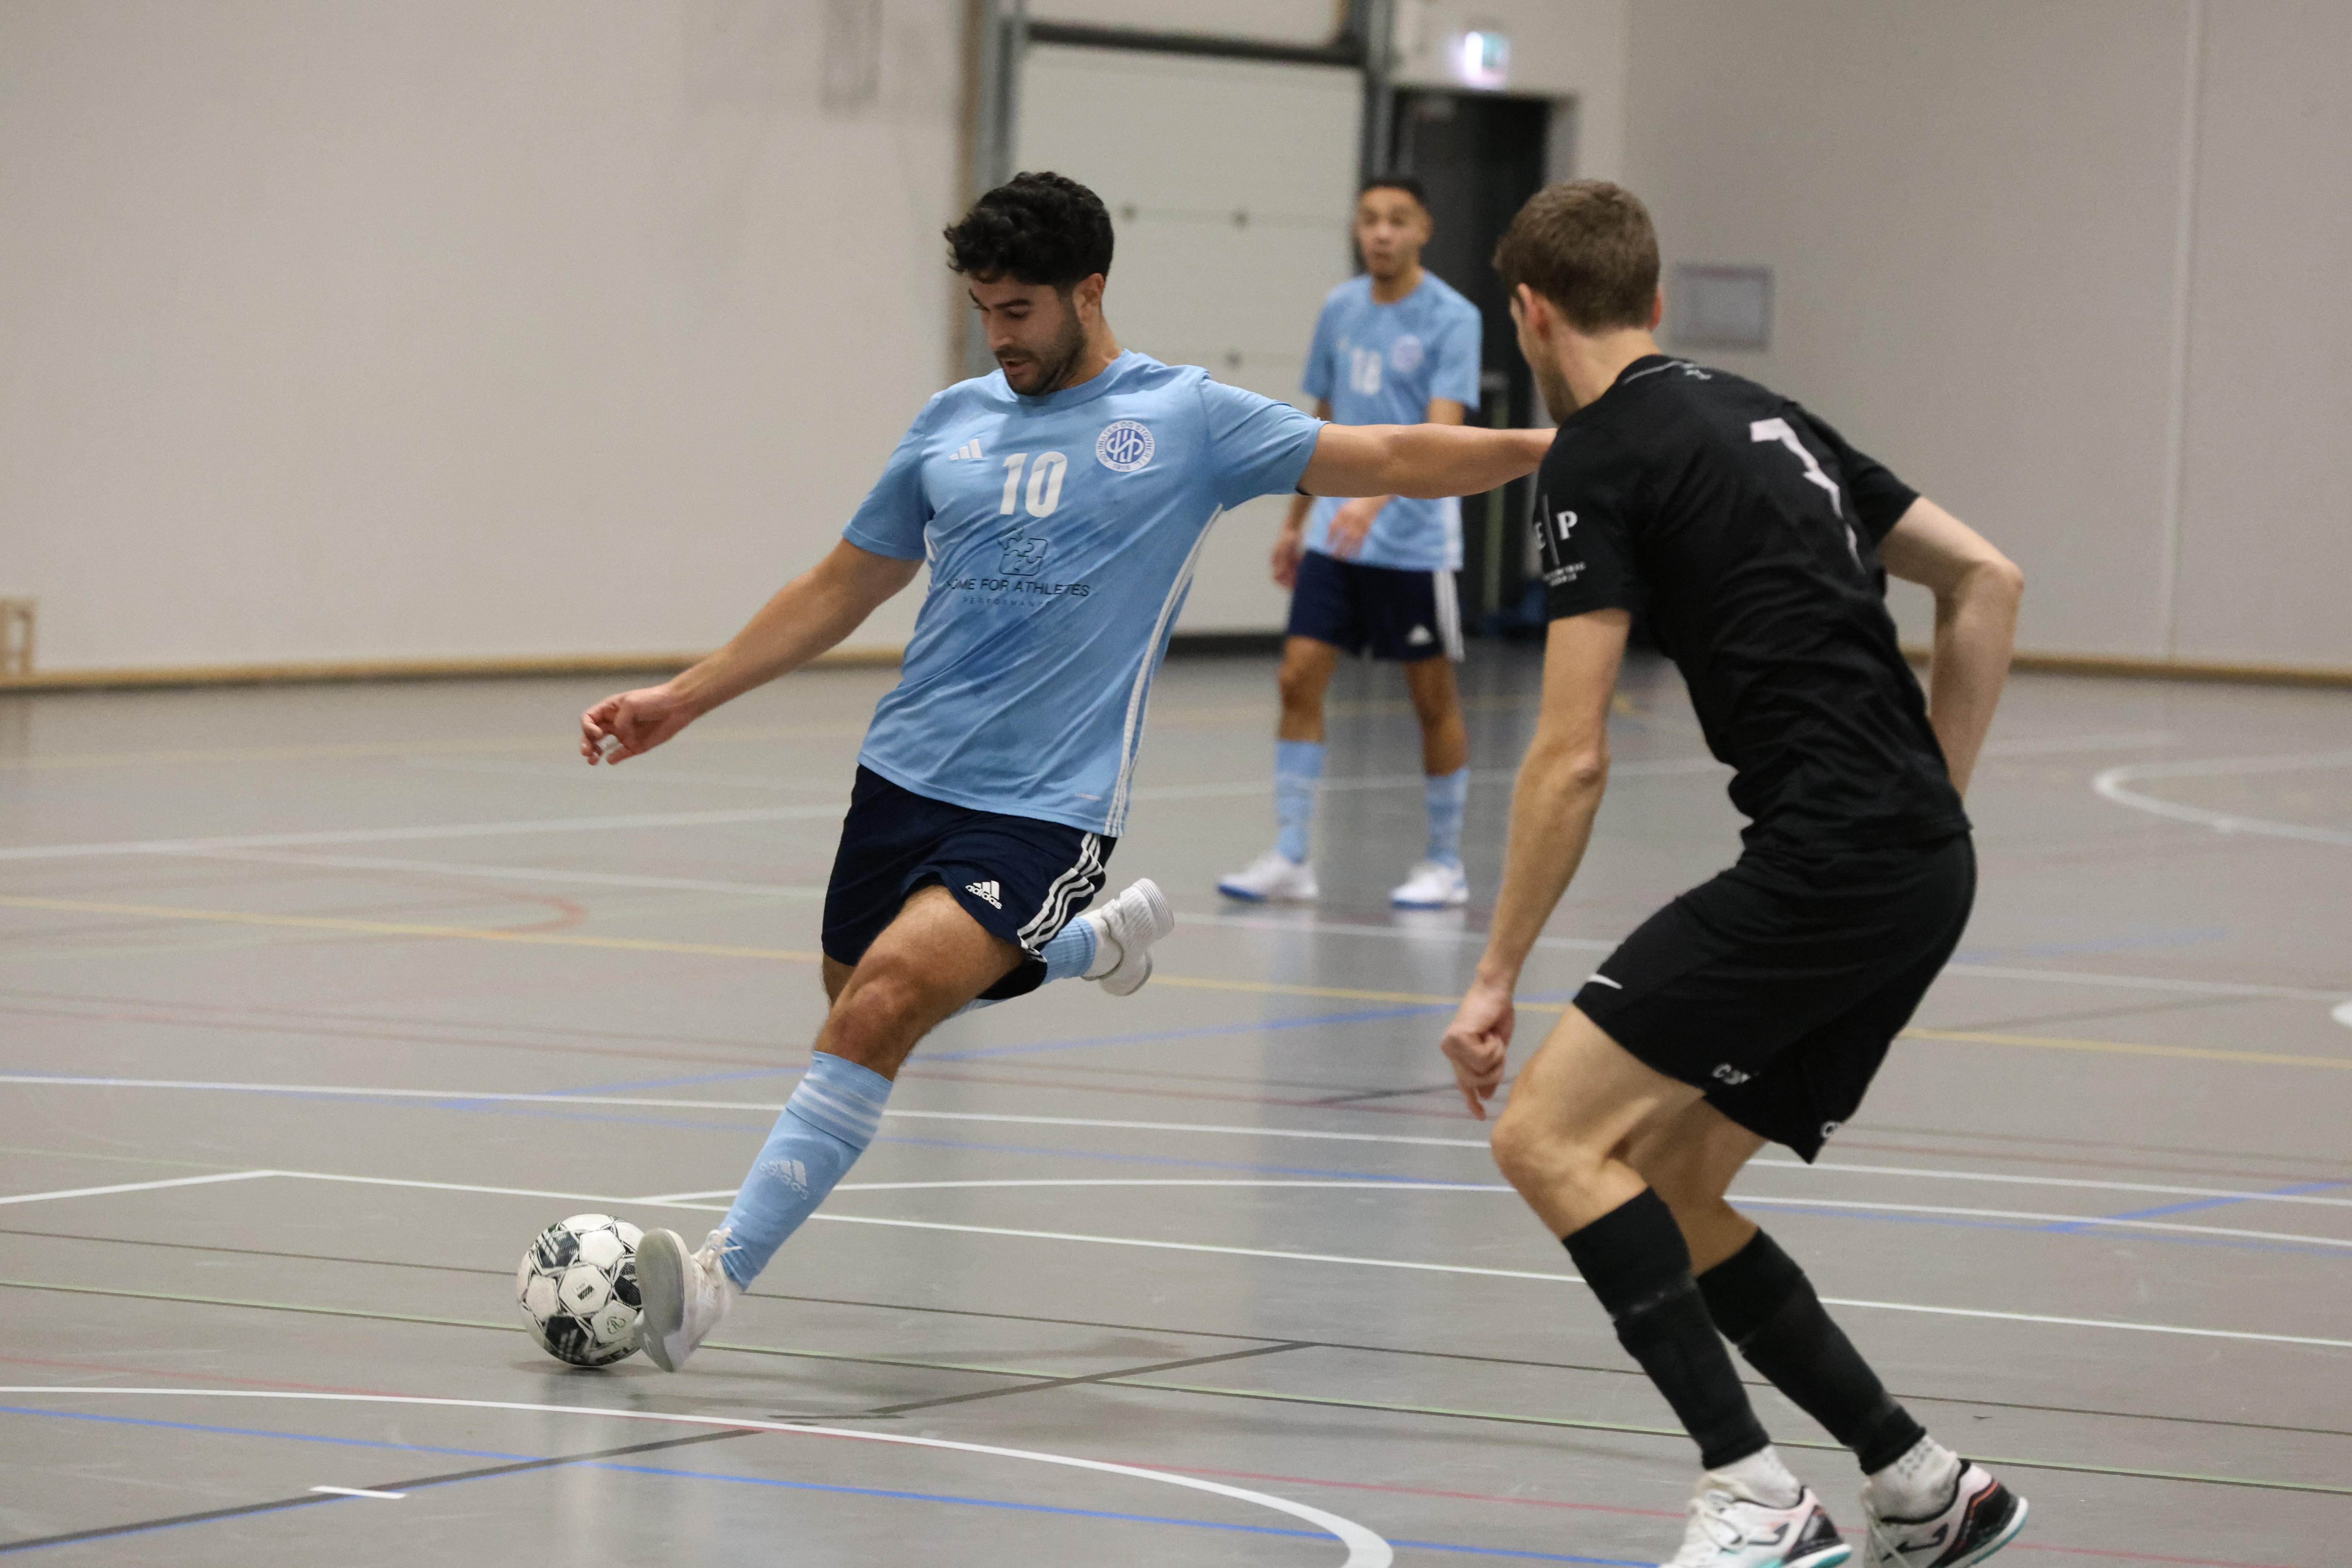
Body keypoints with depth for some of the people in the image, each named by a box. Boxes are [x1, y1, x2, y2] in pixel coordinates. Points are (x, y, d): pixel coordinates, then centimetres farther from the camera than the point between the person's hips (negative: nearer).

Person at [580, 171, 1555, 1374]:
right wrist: (680, 702, 16)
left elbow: (1388, 461, -3)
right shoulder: (953, 422, 11)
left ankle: (719, 1275, -22)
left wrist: (1554, 445, -15)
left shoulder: (1187, 419, -1)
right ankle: (1100, 939, 41)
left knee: (879, 1011, -23)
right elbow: (840, 591, 19)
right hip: (904, 775, 6)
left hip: (1043, 808, -6)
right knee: (864, 1019, 17)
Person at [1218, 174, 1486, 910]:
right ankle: (1289, 856, 2)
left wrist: (1377, 497, -35)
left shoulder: (1451, 318, -10)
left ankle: (1445, 864, 15)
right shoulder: (1340, 310, 8)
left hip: (1415, 539, -5)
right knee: (1299, 678, -3)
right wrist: (1296, 522, 19)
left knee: (1433, 697, 4)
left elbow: (1442, 433, -21)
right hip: (1336, 537, 5)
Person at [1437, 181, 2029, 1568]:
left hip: (1827, 860, -9)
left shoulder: (1601, 455, -5)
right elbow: (1989, 581, 21)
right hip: (1922, 874, 9)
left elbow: (1573, 759, -9)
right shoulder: (1763, 416, 20)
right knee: (1659, 1190, 15)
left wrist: (1499, 976, -3)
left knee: (1550, 1136, -9)